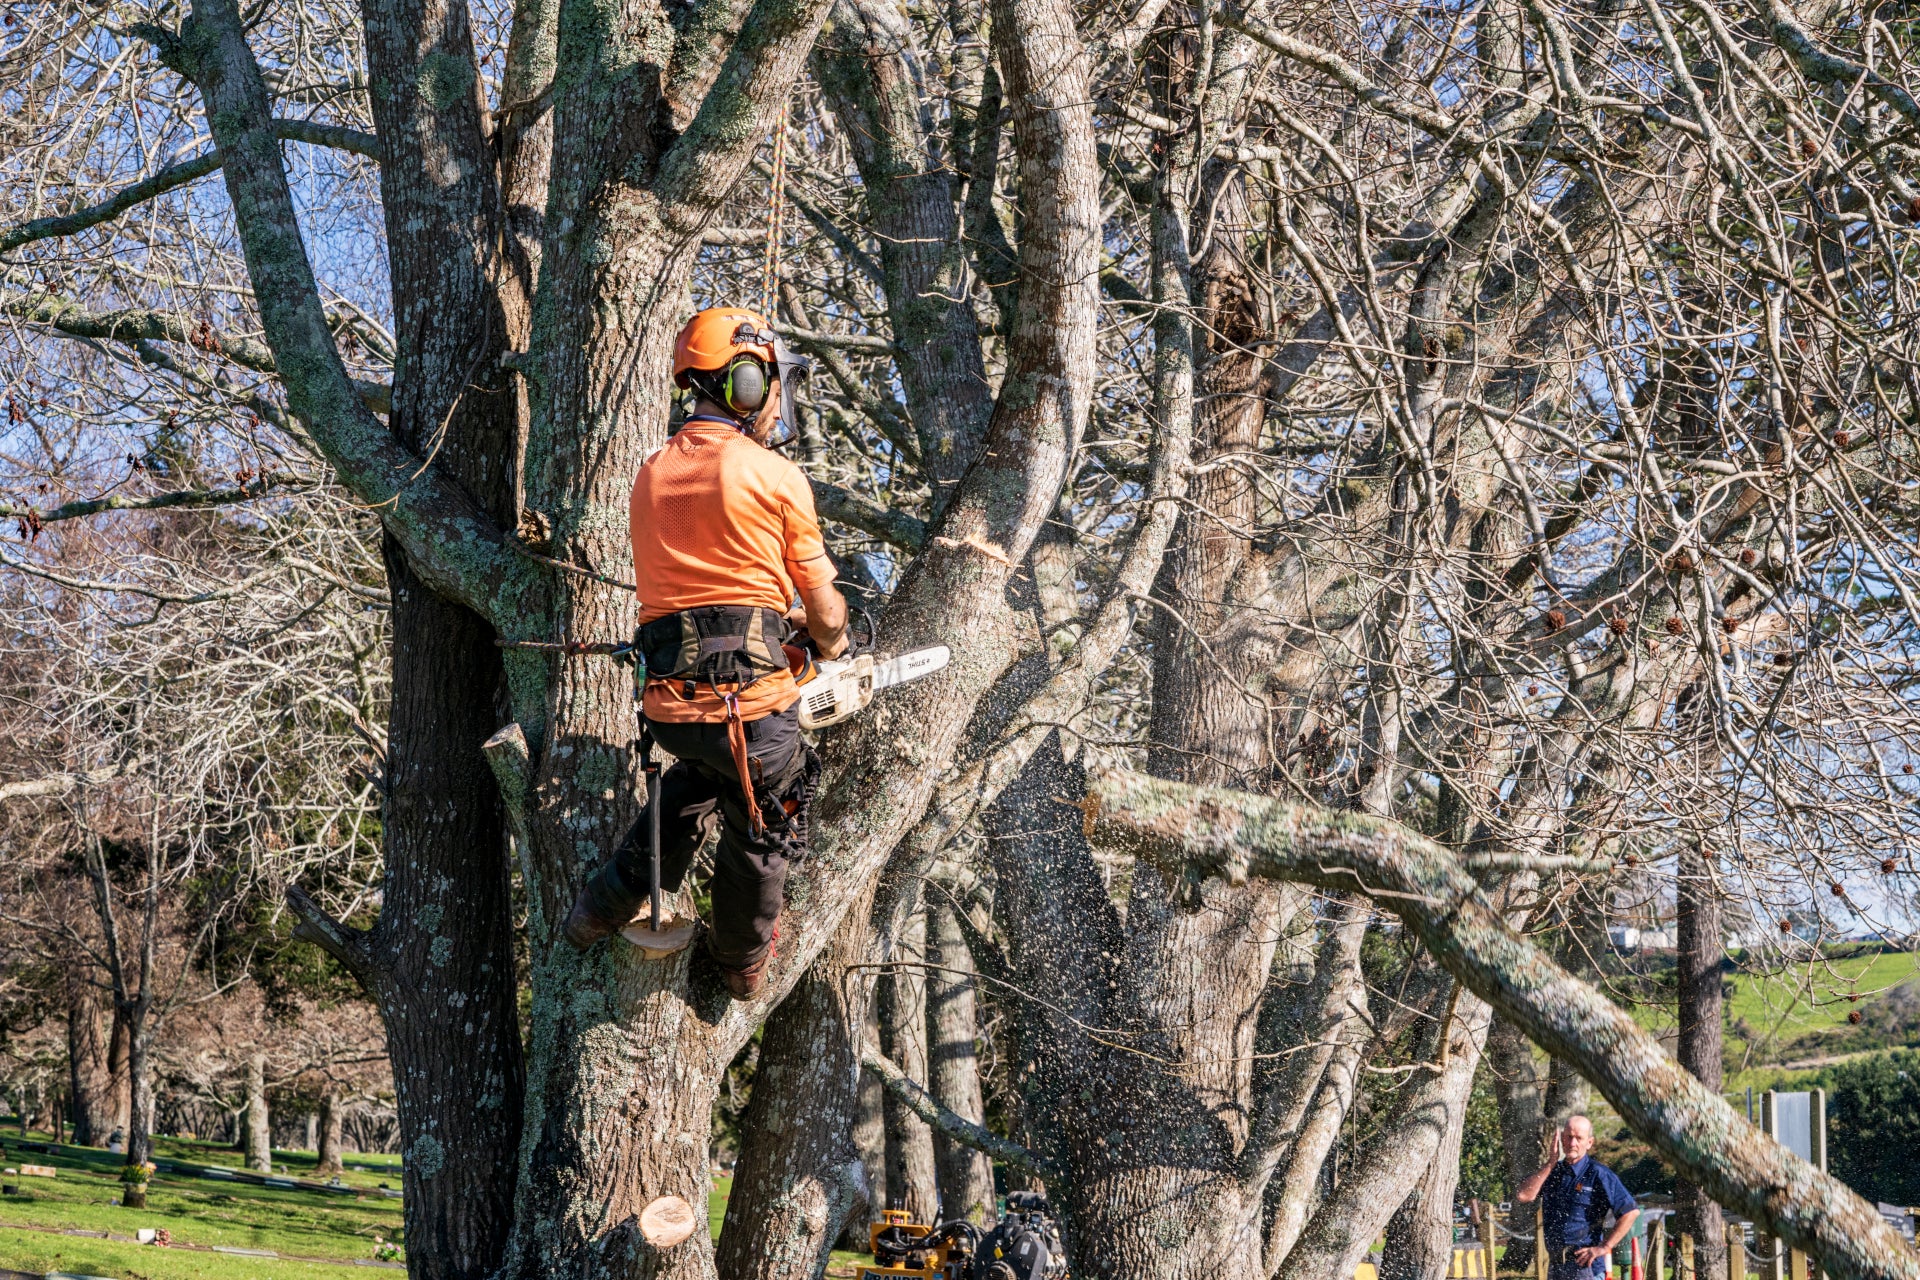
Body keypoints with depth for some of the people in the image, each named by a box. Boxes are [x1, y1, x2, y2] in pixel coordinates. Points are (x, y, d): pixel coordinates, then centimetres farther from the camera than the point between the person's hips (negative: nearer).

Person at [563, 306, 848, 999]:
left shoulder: (650, 475, 12)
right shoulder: (775, 476, -6)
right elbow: (825, 611, 3)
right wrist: (831, 641, 25)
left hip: (665, 701, 6)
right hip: (751, 697, -6)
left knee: (699, 776, 36)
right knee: (762, 832, 21)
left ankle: (605, 905, 33)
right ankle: (743, 961, 40)